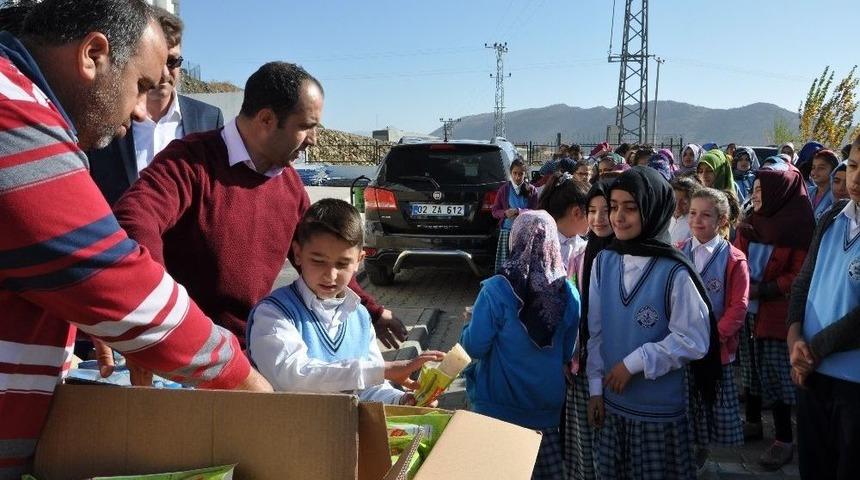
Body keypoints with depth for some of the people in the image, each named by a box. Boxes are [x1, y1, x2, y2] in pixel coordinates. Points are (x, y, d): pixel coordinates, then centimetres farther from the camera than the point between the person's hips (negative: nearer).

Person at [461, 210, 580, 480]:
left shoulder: (496, 290, -18)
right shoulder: (568, 293, -4)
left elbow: (474, 347, -13)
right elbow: (567, 353, 7)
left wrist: (471, 323, 7)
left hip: (500, 406, -3)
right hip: (547, 405, 3)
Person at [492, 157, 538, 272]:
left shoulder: (531, 190, 5)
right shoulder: (504, 189, 7)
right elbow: (495, 211, 8)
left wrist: (518, 211, -14)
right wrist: (505, 213, -12)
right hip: (507, 231, 1)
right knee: (505, 263, -4)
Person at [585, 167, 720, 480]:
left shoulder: (674, 272, -16)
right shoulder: (603, 262, -2)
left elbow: (693, 340, -14)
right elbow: (596, 331, 4)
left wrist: (633, 363, -16)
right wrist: (595, 387, 4)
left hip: (660, 410, -4)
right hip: (612, 404, 4)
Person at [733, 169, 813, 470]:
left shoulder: (797, 227, -11)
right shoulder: (750, 224, 9)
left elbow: (799, 275, -12)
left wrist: (761, 291, -15)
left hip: (777, 313, -6)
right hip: (748, 309, 6)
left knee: (777, 375, -1)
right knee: (750, 367, 14)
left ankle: (785, 441, 9)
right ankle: (753, 423, 30)